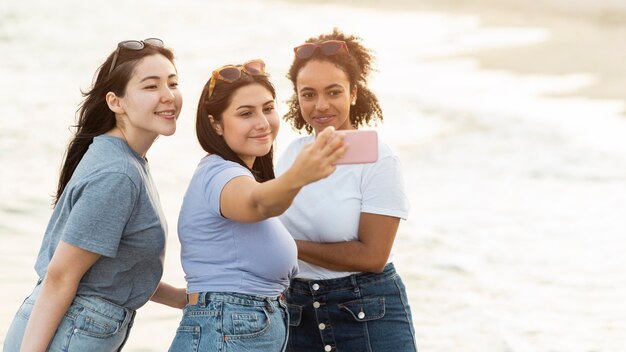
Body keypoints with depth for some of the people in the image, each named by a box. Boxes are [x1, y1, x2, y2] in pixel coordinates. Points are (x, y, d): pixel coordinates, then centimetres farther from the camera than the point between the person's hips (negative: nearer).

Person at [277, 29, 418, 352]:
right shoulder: (293, 154, 6)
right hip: (297, 315, 5)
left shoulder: (377, 160, -11)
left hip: (368, 315, -5)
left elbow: (371, 256, -15)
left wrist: (291, 247, -13)